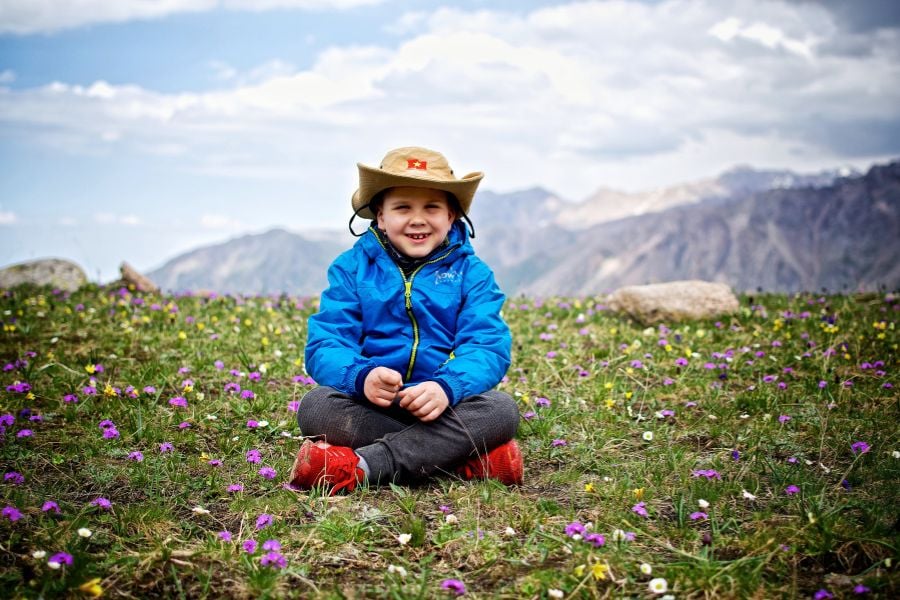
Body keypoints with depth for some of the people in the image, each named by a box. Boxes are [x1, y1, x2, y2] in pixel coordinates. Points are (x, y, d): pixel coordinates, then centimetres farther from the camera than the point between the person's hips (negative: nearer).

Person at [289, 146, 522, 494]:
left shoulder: (470, 272, 5)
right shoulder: (351, 269, 5)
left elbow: (488, 347, -9)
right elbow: (325, 345, -6)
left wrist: (447, 387, -32)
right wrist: (361, 376, -31)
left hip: (446, 405, 0)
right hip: (370, 408, 0)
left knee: (501, 410, -28)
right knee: (315, 407, -29)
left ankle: (358, 467, -32)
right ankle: (466, 460, -30)